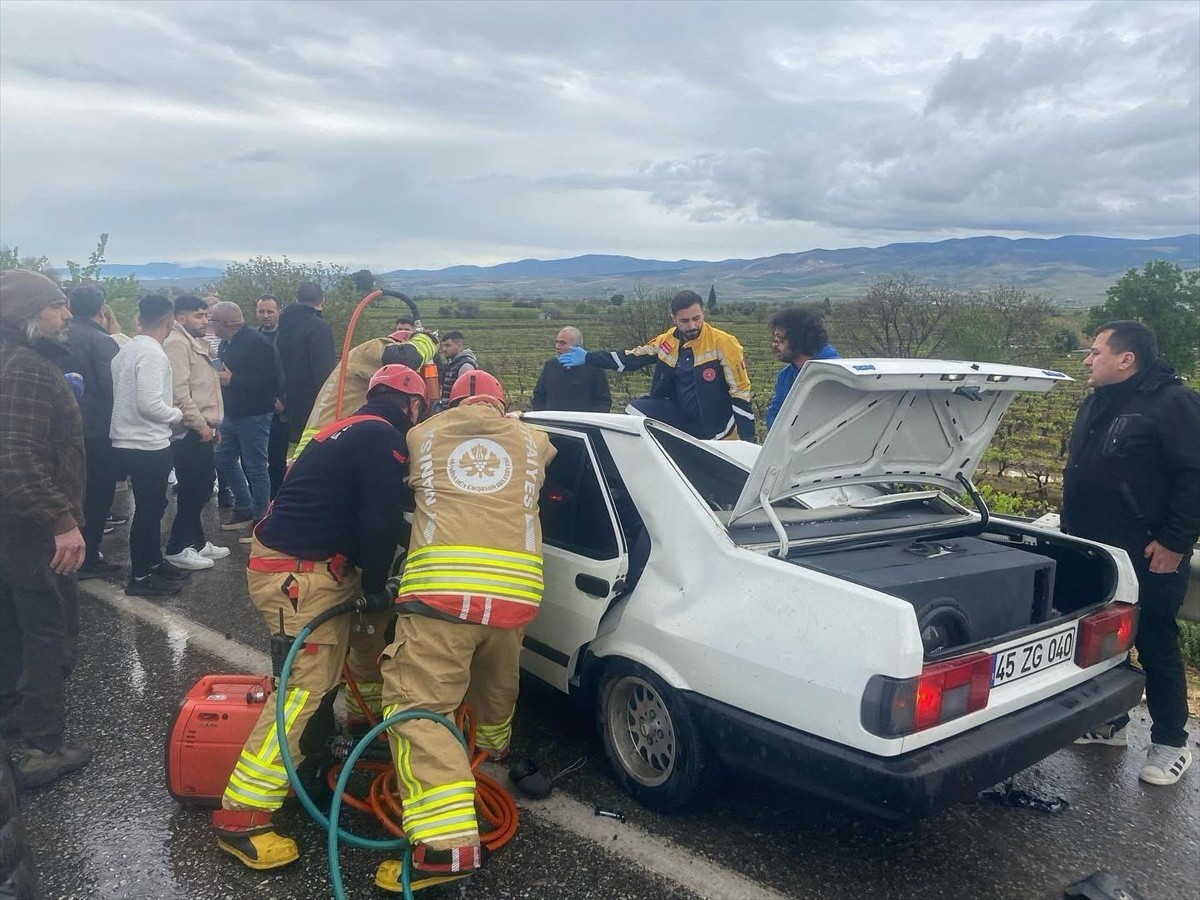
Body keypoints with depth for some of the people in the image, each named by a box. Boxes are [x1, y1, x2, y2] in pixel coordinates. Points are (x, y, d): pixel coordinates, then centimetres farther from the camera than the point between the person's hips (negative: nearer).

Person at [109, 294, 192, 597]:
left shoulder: (127, 350, 10)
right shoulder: (152, 353, -18)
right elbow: (149, 404, -25)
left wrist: (169, 406, 15)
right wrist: (177, 414, -8)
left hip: (130, 443, 9)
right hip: (147, 446, -9)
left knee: (152, 506, 19)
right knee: (148, 510, 1)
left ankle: (154, 563, 31)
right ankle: (140, 577, 9)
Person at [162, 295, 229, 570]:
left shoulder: (195, 343, 20)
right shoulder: (177, 343, -12)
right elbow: (179, 390, -21)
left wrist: (212, 424, 20)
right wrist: (201, 424, -18)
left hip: (201, 430, 10)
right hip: (189, 432, -10)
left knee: (202, 488, 14)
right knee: (193, 490, -6)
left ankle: (196, 541, 23)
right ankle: (177, 548, 2)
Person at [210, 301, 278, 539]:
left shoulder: (256, 343, -18)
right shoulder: (228, 343, 10)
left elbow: (268, 381, -25)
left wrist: (232, 380, -22)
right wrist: (219, 377, 0)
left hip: (253, 415, -10)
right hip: (233, 413, 10)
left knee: (255, 467, -2)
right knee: (224, 459, 16)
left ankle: (260, 520, 9)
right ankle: (244, 509, 29)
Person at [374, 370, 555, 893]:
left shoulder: (422, 434, 18)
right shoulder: (532, 441, 21)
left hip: (441, 583, -3)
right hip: (515, 587, 4)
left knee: (416, 705, -3)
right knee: (496, 686, 29)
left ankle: (447, 843, -15)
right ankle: (492, 746, 58)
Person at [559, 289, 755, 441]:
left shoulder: (723, 344, -15)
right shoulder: (667, 342, 1)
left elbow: (740, 391, -13)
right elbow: (631, 358, 11)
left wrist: (747, 439, -17)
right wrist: (588, 358, 9)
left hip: (715, 431, -4)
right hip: (681, 415, 5)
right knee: (637, 408, -11)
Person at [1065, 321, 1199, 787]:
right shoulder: (1095, 404, 13)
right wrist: (1072, 531, 20)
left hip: (1148, 556, -8)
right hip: (1095, 553, 8)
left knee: (1156, 647, 3)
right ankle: (1109, 723, 32)